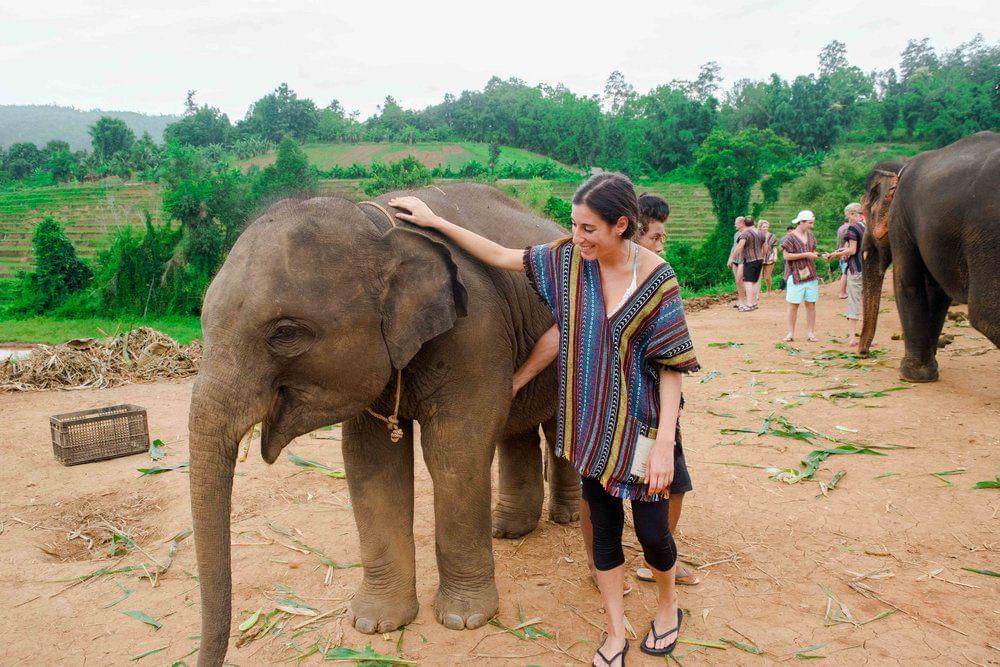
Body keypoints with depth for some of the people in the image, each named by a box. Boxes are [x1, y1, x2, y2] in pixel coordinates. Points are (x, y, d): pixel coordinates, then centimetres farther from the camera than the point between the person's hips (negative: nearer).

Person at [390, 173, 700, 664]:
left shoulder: (657, 279, -15)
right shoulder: (569, 258, -5)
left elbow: (672, 365, -13)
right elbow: (501, 257, 4)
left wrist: (664, 443, -18)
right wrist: (435, 222, 4)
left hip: (640, 426, -3)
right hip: (591, 425, 3)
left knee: (651, 531, 7)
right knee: (604, 526, 13)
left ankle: (667, 607, 40)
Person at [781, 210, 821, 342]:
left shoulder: (810, 235, 12)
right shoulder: (790, 237, -8)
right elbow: (787, 256, -14)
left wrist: (816, 255, 1)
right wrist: (806, 255, -16)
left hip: (811, 275, 6)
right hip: (795, 275, -6)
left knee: (811, 305, 5)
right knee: (793, 305, -1)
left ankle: (810, 333, 10)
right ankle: (791, 333, 6)